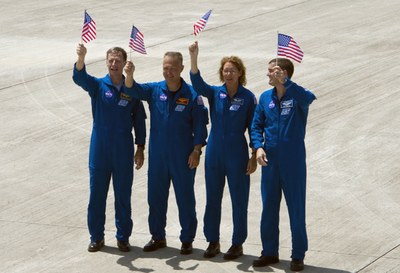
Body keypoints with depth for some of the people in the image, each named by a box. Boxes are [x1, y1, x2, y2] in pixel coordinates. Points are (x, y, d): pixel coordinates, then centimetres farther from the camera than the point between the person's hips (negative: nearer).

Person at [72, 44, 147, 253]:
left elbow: (139, 120, 7)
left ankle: (123, 237, 20)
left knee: (123, 194, 7)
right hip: (100, 149, 0)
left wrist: (140, 148, 4)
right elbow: (80, 78, -23)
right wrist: (81, 58, -44)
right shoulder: (98, 85, -2)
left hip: (124, 151, 0)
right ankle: (96, 237, 18)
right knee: (97, 193, 6)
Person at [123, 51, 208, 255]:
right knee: (155, 196, 10)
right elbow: (134, 90, -14)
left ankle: (187, 239, 15)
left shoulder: (192, 95, -7)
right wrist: (129, 75, -35)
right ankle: (157, 236, 24)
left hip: (183, 157, -3)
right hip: (157, 154, 3)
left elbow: (200, 125, -5)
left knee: (185, 197, 4)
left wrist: (196, 150, -10)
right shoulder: (155, 90, 1)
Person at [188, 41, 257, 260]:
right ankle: (213, 241, 23)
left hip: (237, 155, -3)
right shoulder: (215, 93, 0)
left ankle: (238, 244, 15)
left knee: (239, 199, 4)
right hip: (214, 152, 3)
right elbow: (197, 84, -19)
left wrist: (254, 157, -5)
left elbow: (253, 128, -2)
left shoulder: (248, 98, -6)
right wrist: (193, 58, -34)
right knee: (212, 198, 11)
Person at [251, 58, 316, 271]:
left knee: (296, 209, 3)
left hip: (293, 162, -5)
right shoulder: (266, 98, 5)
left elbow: (309, 98, -34)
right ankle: (270, 252, 23)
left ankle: (298, 256, 13)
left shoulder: (296, 96, -9)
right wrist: (258, 147, -7)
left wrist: (285, 82, -38)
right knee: (268, 207, 11)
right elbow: (256, 126, 9)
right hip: (270, 161, 5)